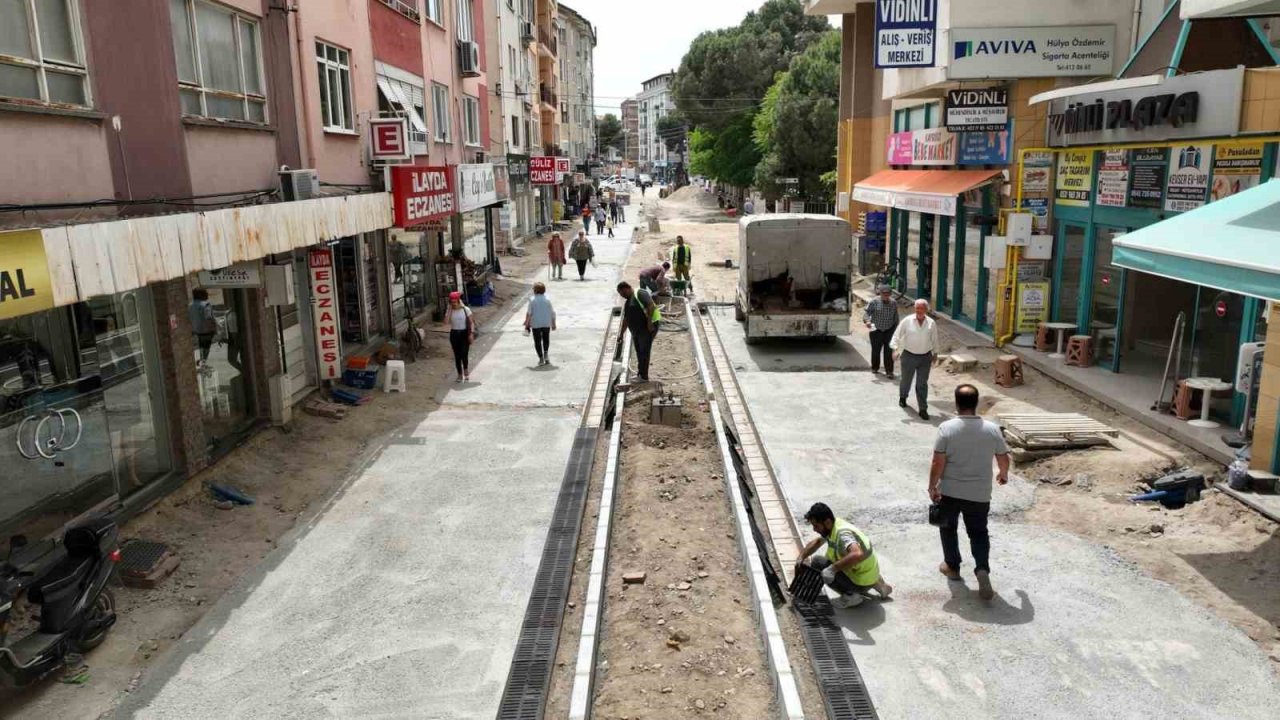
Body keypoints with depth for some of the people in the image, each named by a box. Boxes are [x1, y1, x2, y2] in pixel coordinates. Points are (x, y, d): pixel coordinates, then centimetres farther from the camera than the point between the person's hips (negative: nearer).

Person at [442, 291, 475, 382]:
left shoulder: (466, 309, -4)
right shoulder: (449, 311, 1)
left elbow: (471, 322, -1)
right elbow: (446, 322, -15)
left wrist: (471, 333, -12)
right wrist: (450, 310, -14)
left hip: (464, 333, -2)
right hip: (454, 334, 2)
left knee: (464, 354, -10)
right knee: (457, 355, 4)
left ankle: (466, 370, 18)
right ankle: (460, 374, 16)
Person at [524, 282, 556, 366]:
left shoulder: (532, 300, -8)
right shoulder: (547, 299, -2)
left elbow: (529, 313, -8)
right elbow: (552, 312, 1)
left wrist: (526, 323, 3)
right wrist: (553, 323, 10)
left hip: (535, 324, -2)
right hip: (546, 324, 2)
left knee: (537, 341, 7)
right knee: (546, 339, 20)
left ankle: (541, 358, 4)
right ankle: (546, 353, 4)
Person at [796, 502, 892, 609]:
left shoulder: (842, 533, -29)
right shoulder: (832, 526, -1)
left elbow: (858, 555, -48)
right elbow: (817, 542, 17)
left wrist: (833, 568, -41)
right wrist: (801, 558, 4)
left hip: (862, 581, -9)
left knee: (818, 564, -12)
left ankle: (850, 596, -6)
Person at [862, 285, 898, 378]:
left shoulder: (893, 303, 3)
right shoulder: (874, 302, -6)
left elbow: (896, 318, 12)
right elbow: (866, 311, -8)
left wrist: (896, 329, 12)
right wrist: (867, 320, -28)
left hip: (889, 330, 1)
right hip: (876, 330, -1)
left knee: (889, 351, -5)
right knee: (875, 350, 9)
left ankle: (889, 371, -1)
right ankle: (875, 368, 30)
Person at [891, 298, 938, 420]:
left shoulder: (931, 323, 0)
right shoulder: (907, 321, -8)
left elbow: (934, 340, 11)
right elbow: (897, 335, -5)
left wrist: (934, 354, 16)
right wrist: (895, 348, -18)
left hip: (925, 357, 1)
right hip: (909, 356, -1)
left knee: (922, 384, 1)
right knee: (906, 380, 16)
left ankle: (923, 409, 7)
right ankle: (902, 397, 46)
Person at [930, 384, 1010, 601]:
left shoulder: (946, 428, -15)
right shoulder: (992, 429, -7)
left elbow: (938, 463, -14)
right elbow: (1004, 459, 3)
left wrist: (932, 487, -2)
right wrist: (1004, 475, 24)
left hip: (949, 492, -1)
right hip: (979, 494, 1)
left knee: (948, 528, 22)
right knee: (979, 532, 16)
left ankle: (952, 566, 33)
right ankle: (982, 569, -3)